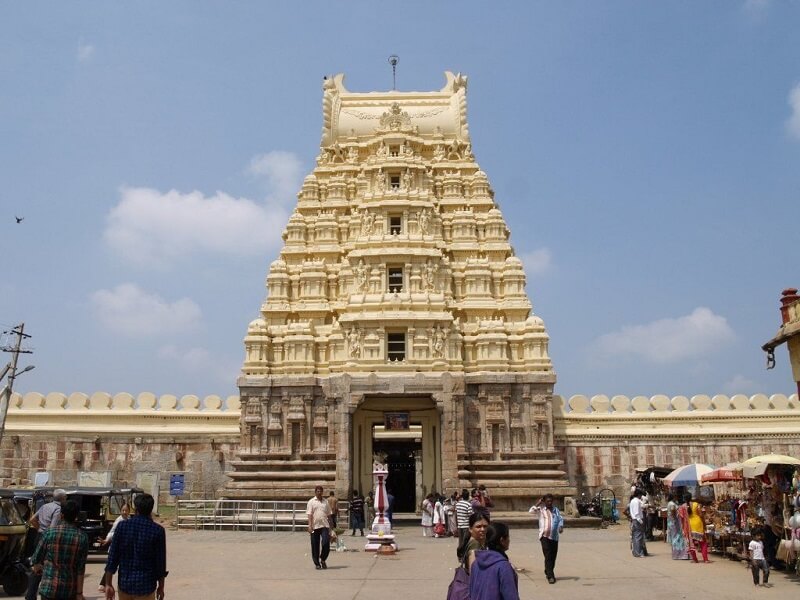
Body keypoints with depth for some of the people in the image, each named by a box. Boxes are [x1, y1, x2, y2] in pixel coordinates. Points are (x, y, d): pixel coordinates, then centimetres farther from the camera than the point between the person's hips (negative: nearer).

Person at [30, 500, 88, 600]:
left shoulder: (50, 532, -7)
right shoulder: (82, 538, -6)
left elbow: (36, 560, 1)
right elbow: (81, 569, -6)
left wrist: (38, 569, 24)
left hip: (49, 588, -1)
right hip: (70, 590, 1)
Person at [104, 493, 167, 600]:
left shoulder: (122, 526, -4)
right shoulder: (158, 530, -9)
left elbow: (112, 557, -4)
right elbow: (160, 562, -6)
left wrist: (108, 584, 4)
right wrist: (161, 587, 6)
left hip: (124, 583, 3)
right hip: (146, 585, -2)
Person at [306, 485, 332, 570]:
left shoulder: (326, 502, 13)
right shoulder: (311, 502, 3)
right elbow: (309, 514, -5)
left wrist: (330, 526, 14)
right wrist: (310, 526, -15)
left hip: (324, 526, 2)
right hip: (315, 526, -2)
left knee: (326, 543, -10)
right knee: (315, 546, 3)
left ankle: (323, 560, 11)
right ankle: (317, 563, 16)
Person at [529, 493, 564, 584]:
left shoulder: (556, 510, 12)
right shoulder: (540, 510, 3)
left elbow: (560, 519, 5)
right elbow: (531, 511, -11)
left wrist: (561, 526, -13)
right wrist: (538, 503, -6)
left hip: (554, 536, 4)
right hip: (544, 536, -4)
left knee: (553, 556, 9)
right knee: (548, 556, -10)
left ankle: (548, 573, 29)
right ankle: (550, 576, -8)